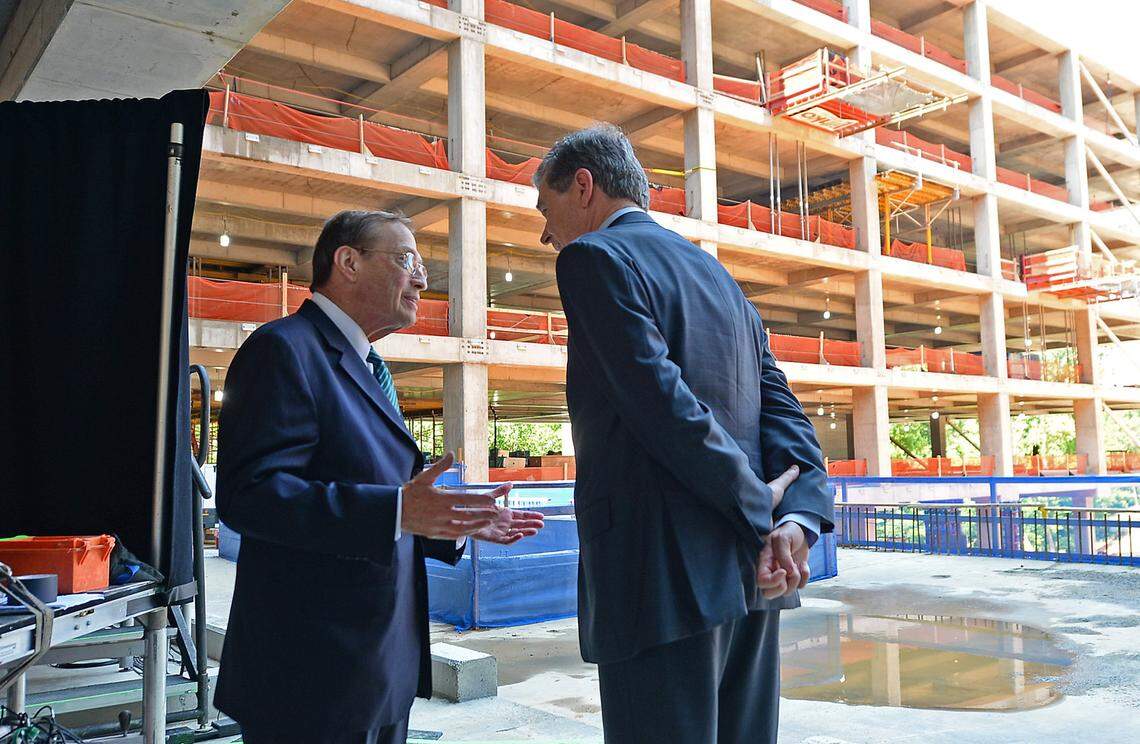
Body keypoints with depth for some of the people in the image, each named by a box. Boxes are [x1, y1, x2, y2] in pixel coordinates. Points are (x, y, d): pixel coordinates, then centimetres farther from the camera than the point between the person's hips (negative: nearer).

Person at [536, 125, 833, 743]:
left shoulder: (594, 257, -5)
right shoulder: (717, 274, 19)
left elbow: (663, 402, -18)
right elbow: (782, 409, 8)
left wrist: (761, 508, -9)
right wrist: (798, 517, -5)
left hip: (666, 577, -8)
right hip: (751, 576, 8)